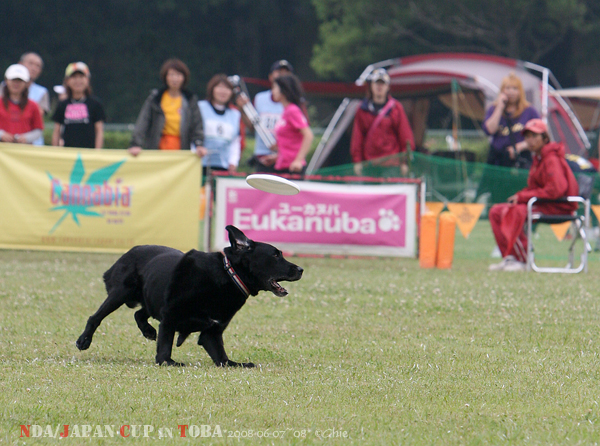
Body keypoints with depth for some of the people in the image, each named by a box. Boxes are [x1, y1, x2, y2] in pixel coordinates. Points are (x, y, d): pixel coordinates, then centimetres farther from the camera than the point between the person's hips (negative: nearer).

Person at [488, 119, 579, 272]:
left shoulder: (552, 159, -15)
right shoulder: (538, 158, 16)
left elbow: (555, 190, -27)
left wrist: (523, 197, -22)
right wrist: (519, 196, -2)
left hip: (559, 206, -10)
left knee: (513, 212, -30)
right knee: (496, 211, 5)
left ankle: (522, 260, -24)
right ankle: (509, 258, 1)